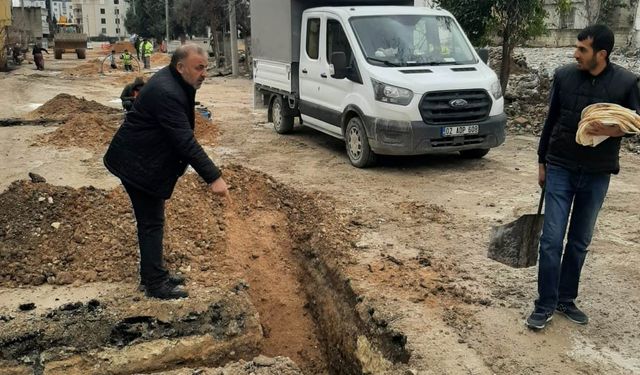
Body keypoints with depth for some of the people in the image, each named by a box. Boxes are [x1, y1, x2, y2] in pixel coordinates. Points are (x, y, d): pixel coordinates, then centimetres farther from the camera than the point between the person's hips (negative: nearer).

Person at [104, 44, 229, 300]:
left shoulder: (173, 83, 4)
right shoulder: (166, 93, -28)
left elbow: (182, 136, 14)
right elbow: (186, 142, -33)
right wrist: (213, 177, -33)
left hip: (145, 161, 10)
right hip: (136, 164, -10)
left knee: (151, 221, 17)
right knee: (151, 223, -3)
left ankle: (152, 275, 30)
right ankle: (155, 284, 8)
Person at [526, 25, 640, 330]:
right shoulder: (564, 76, -3)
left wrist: (613, 130, -21)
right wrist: (542, 161, 10)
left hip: (597, 175, 0)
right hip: (560, 169, 0)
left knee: (580, 242, 10)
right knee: (551, 240, -3)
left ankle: (566, 299, 25)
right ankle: (545, 305, 7)